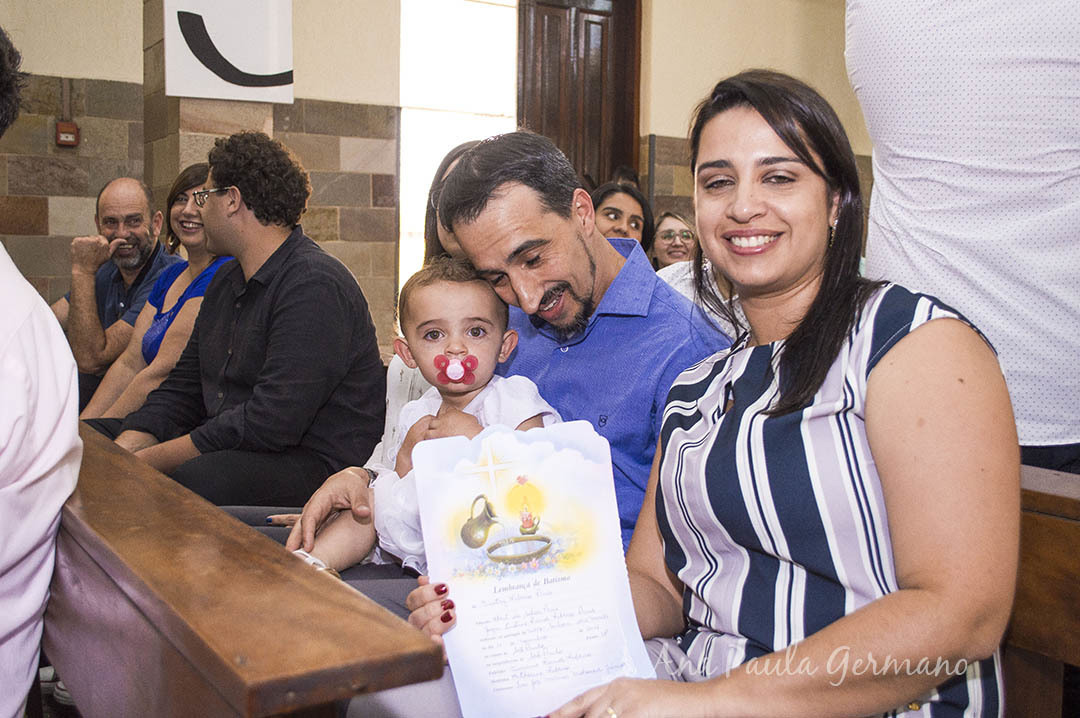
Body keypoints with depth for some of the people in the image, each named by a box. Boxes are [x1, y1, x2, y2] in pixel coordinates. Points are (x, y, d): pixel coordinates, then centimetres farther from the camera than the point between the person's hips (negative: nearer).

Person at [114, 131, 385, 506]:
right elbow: (180, 391, 16)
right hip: (231, 452, 8)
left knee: (193, 479, -35)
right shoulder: (227, 281, 16)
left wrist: (148, 460, -18)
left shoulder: (315, 284, -17)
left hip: (314, 461, -8)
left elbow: (272, 422, -24)